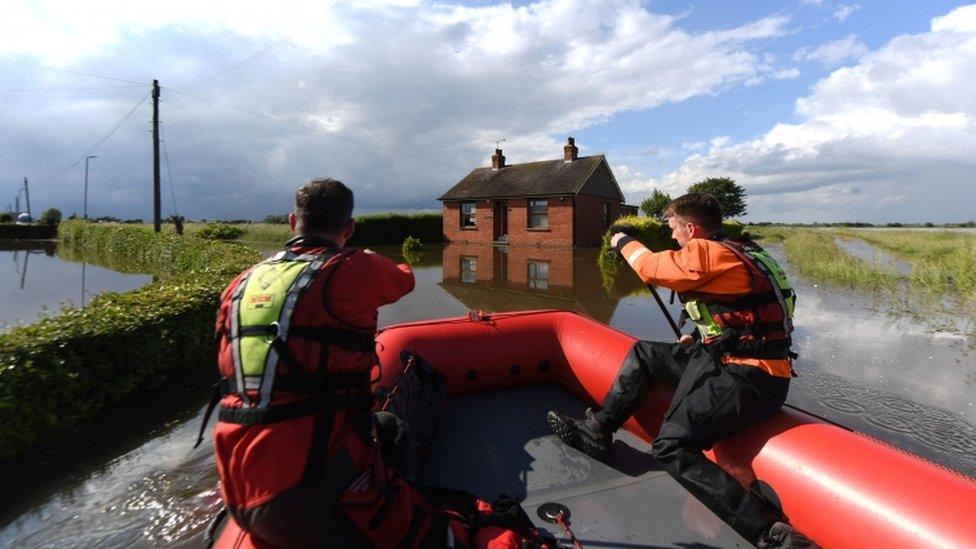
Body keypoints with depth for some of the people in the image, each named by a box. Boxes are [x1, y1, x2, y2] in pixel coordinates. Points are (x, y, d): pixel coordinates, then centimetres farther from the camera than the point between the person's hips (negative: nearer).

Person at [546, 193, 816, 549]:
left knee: (670, 448, -15)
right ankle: (596, 432, 22)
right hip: (727, 359, 10)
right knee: (643, 353, 17)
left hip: (746, 378, -10)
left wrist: (623, 241, 13)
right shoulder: (735, 250, 15)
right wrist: (696, 340, 19)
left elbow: (651, 267, -5)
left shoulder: (705, 252, -15)